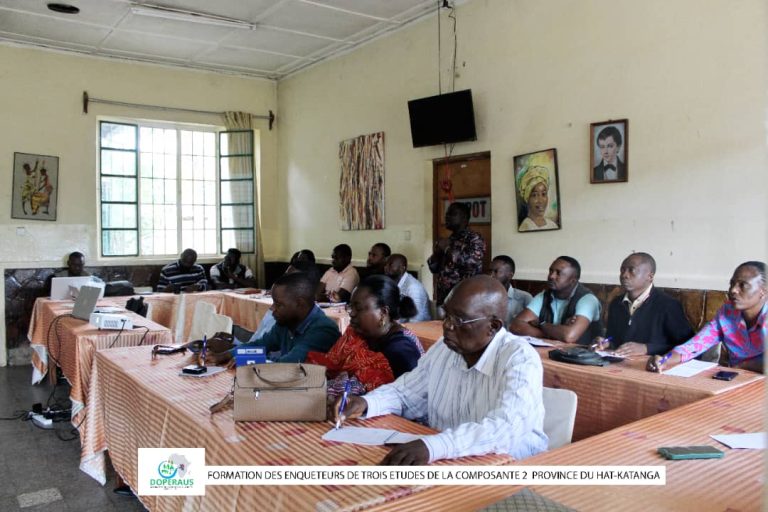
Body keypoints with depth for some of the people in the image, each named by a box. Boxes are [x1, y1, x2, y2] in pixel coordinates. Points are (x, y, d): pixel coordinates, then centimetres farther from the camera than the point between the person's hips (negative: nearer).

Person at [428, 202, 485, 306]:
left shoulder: (474, 239, -5)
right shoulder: (447, 241, 16)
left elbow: (472, 261, -24)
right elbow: (433, 268, 17)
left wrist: (447, 249, -13)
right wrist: (438, 251, -3)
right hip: (442, 296, 7)